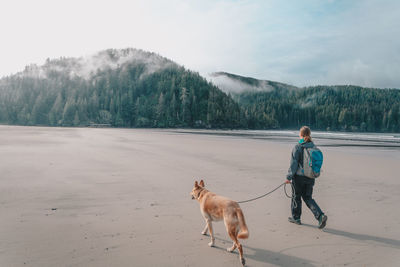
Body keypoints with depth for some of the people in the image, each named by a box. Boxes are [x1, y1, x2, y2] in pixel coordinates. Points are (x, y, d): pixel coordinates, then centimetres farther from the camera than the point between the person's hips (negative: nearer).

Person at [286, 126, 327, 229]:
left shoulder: (297, 147, -15)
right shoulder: (313, 147, 2)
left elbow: (294, 164, -15)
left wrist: (289, 177, -8)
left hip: (299, 177, -5)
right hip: (310, 178, 5)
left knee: (296, 197, 12)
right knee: (308, 198, 15)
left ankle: (296, 217, 26)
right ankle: (320, 216, 0)